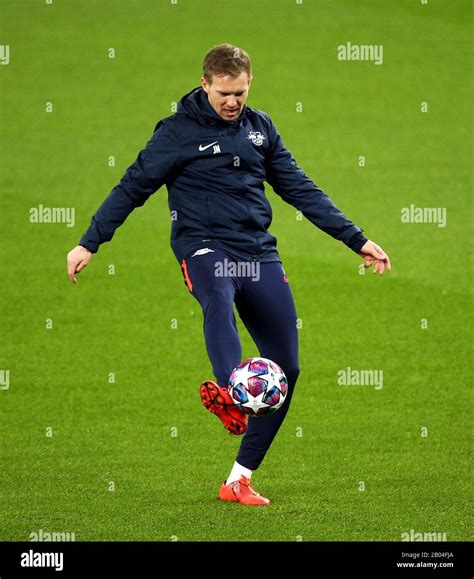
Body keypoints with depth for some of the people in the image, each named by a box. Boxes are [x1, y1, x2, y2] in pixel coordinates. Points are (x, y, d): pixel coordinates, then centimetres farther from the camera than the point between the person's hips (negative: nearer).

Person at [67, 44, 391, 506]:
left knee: (285, 367, -1)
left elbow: (299, 188, 17)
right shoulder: (179, 131, -1)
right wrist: (88, 243, 0)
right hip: (204, 246, -5)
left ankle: (239, 480, 6)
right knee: (219, 298, -41)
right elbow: (132, 187, 3)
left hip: (258, 252, 5)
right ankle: (227, 390, -72)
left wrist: (356, 239, 16)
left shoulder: (260, 127, 12)